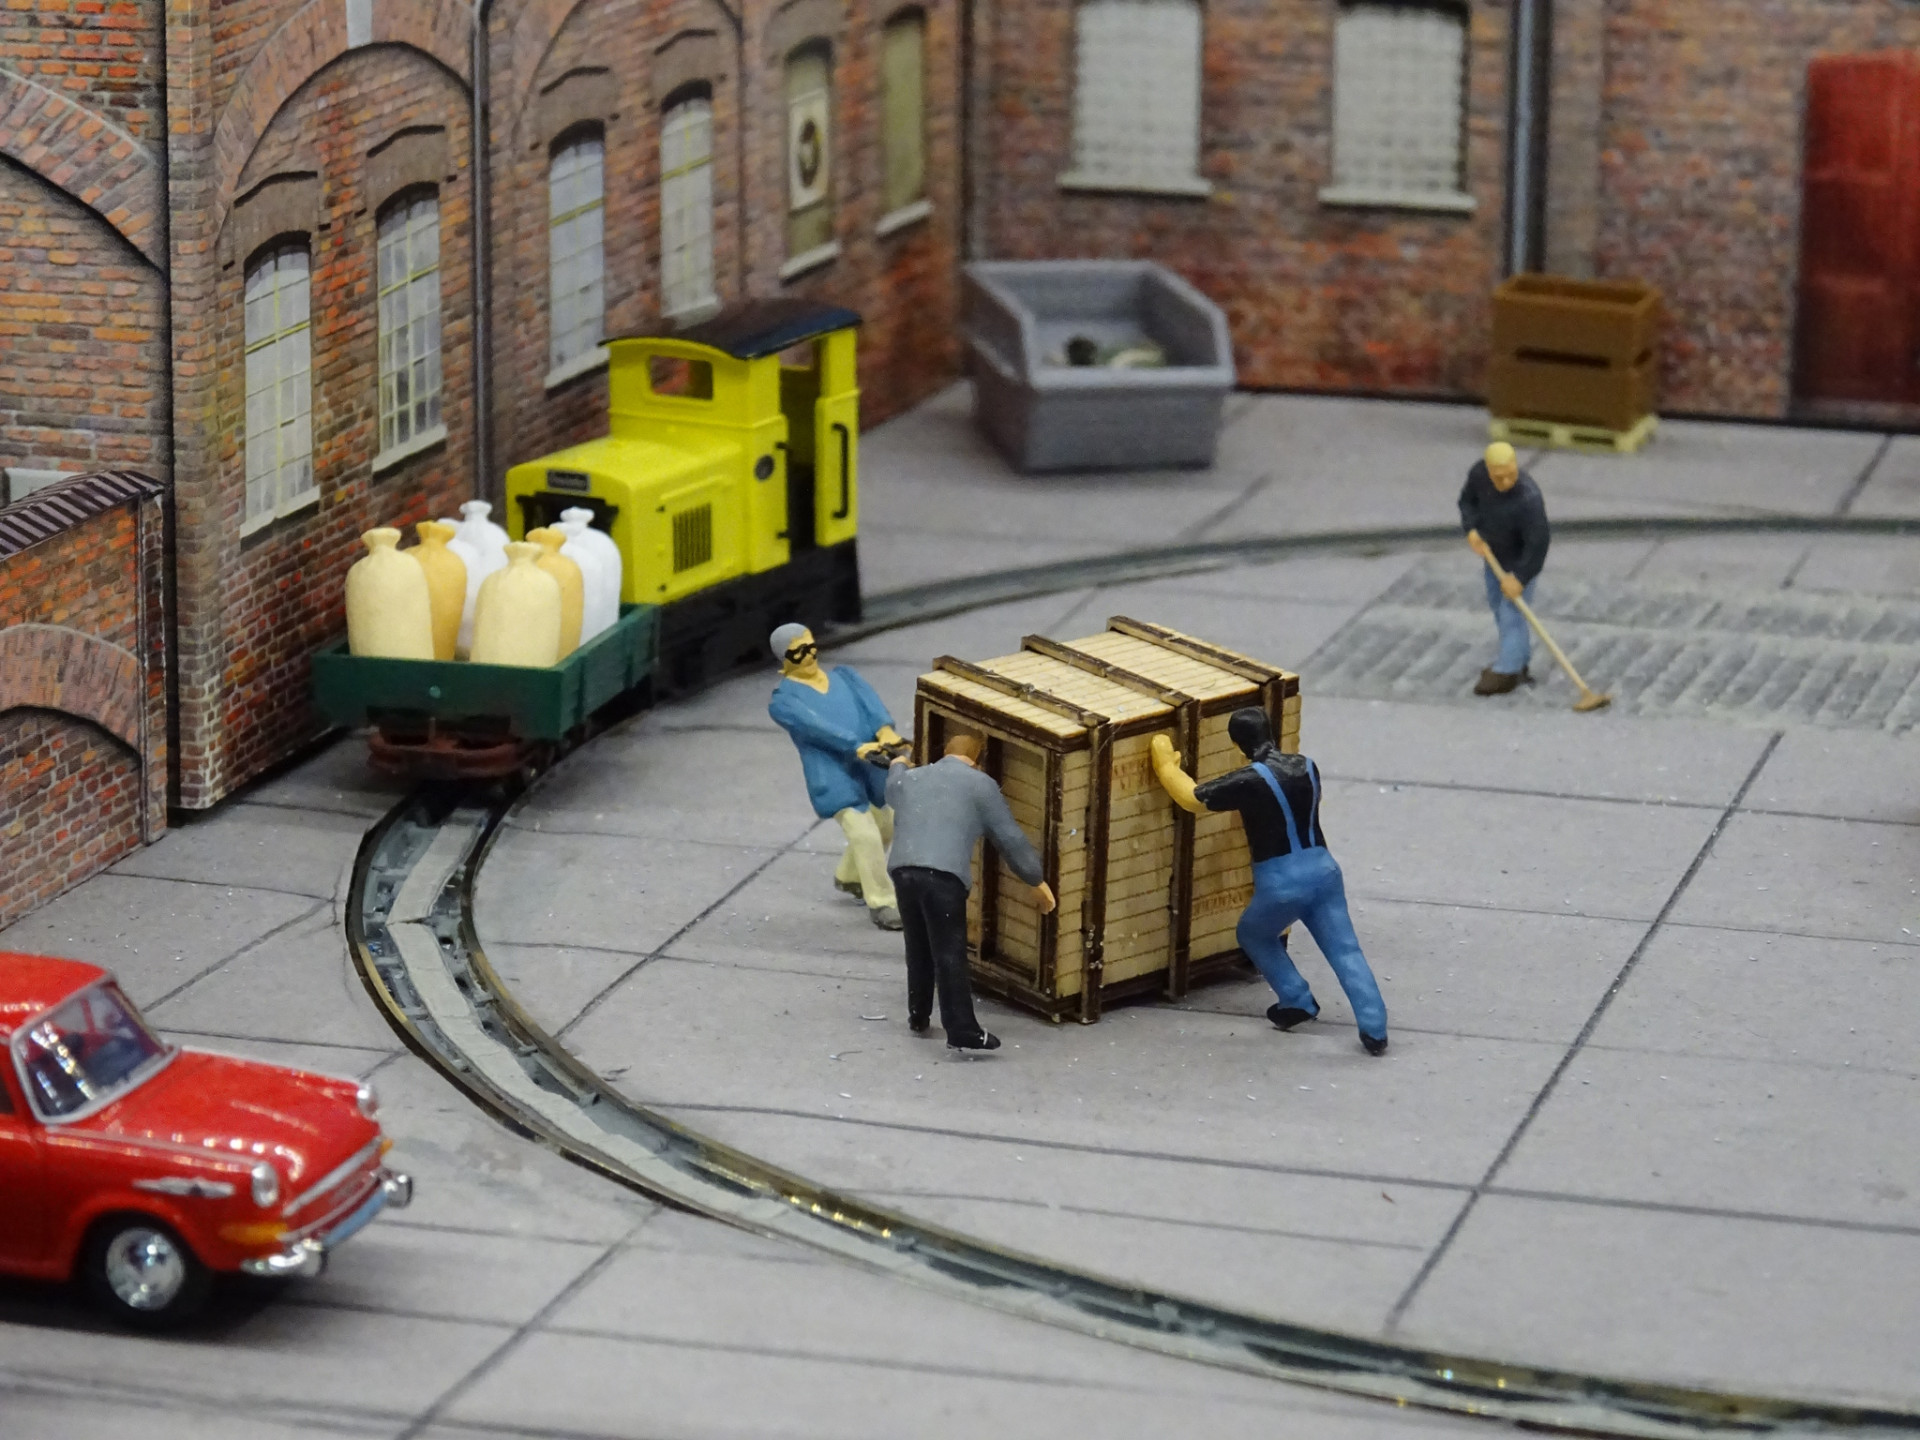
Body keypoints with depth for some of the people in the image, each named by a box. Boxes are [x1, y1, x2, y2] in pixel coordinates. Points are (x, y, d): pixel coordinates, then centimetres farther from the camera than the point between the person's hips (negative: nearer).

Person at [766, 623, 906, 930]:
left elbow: (870, 703, -7)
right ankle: (881, 902, -1)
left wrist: (885, 730, -28)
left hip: (871, 768, 7)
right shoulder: (784, 700, -4)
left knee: (885, 827, 21)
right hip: (834, 776, -6)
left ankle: (847, 876, 46)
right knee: (865, 835, -17)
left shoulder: (844, 676, 13)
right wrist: (857, 746, -34)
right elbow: (818, 727, -20)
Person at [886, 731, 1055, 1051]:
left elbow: (893, 789, 52)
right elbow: (1010, 837, 13)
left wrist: (898, 767, 76)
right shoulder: (980, 784, 12)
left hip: (903, 870, 5)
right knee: (949, 954, -7)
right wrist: (1037, 880, 22)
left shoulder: (909, 779, 26)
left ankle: (918, 1016, 32)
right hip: (944, 875, -5)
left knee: (918, 947, 22)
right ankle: (961, 1031, -10)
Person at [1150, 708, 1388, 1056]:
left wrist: (1165, 764, 10)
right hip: (1323, 868, 5)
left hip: (1281, 880, -4)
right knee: (1345, 951, 5)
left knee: (1253, 935, 24)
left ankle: (1298, 1002, 18)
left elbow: (1192, 799, -5)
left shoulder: (1250, 781, -13)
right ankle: (1374, 1029, -4)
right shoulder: (1306, 767, 6)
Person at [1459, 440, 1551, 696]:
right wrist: (1471, 529, -17)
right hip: (1494, 553, 8)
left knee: (1511, 614, -6)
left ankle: (1507, 672, 7)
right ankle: (1519, 663, 37)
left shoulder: (1528, 499, -40)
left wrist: (1520, 577, -28)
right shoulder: (1479, 472, -22)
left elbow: (1538, 543, -33)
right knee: (1498, 605, 21)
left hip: (1521, 559, -8)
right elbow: (1467, 499, -2)